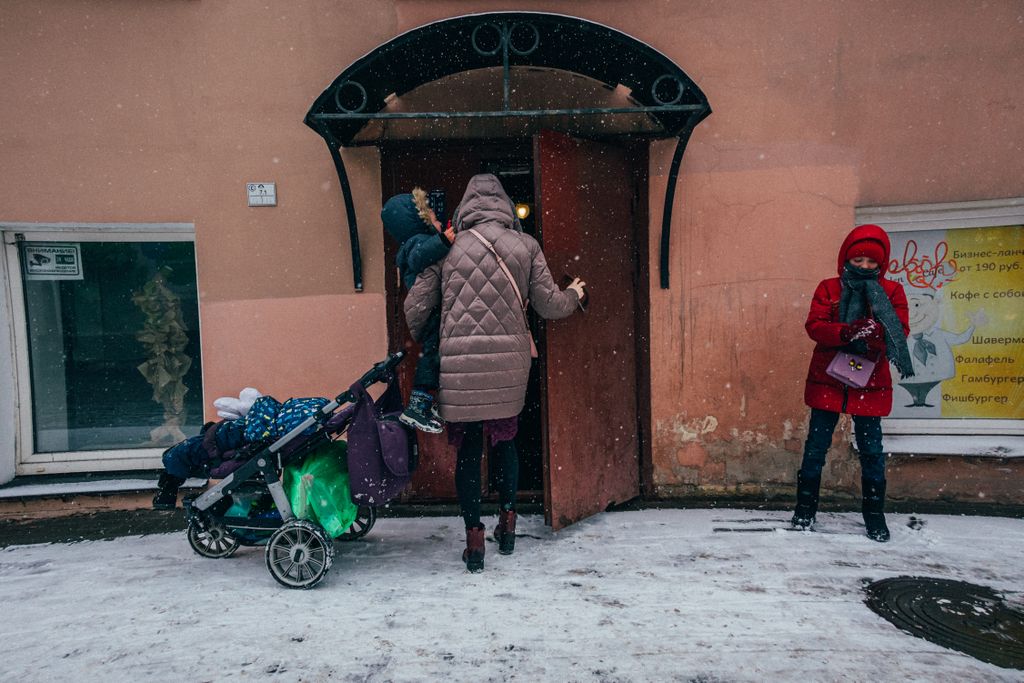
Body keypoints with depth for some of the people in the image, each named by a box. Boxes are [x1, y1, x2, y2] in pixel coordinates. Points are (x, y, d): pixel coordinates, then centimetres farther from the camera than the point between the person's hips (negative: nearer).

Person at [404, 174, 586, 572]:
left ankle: (474, 541, 11)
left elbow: (416, 307, 5)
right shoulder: (525, 246, 7)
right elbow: (548, 305, 7)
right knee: (504, 438, 21)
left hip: (459, 361, -1)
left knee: (467, 449, 8)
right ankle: (507, 525, 26)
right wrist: (574, 295, 29)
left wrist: (421, 341, 25)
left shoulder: (448, 248, 6)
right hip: (509, 359, 1)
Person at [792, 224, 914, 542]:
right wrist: (847, 331, -26)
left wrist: (875, 336, -27)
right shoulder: (828, 288, 4)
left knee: (872, 450, 6)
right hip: (827, 381, 0)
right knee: (816, 446, 6)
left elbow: (900, 331, -5)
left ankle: (874, 515, 20)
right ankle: (805, 508, 19)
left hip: (870, 384, 0)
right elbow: (814, 325, -8)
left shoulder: (891, 291, 5)